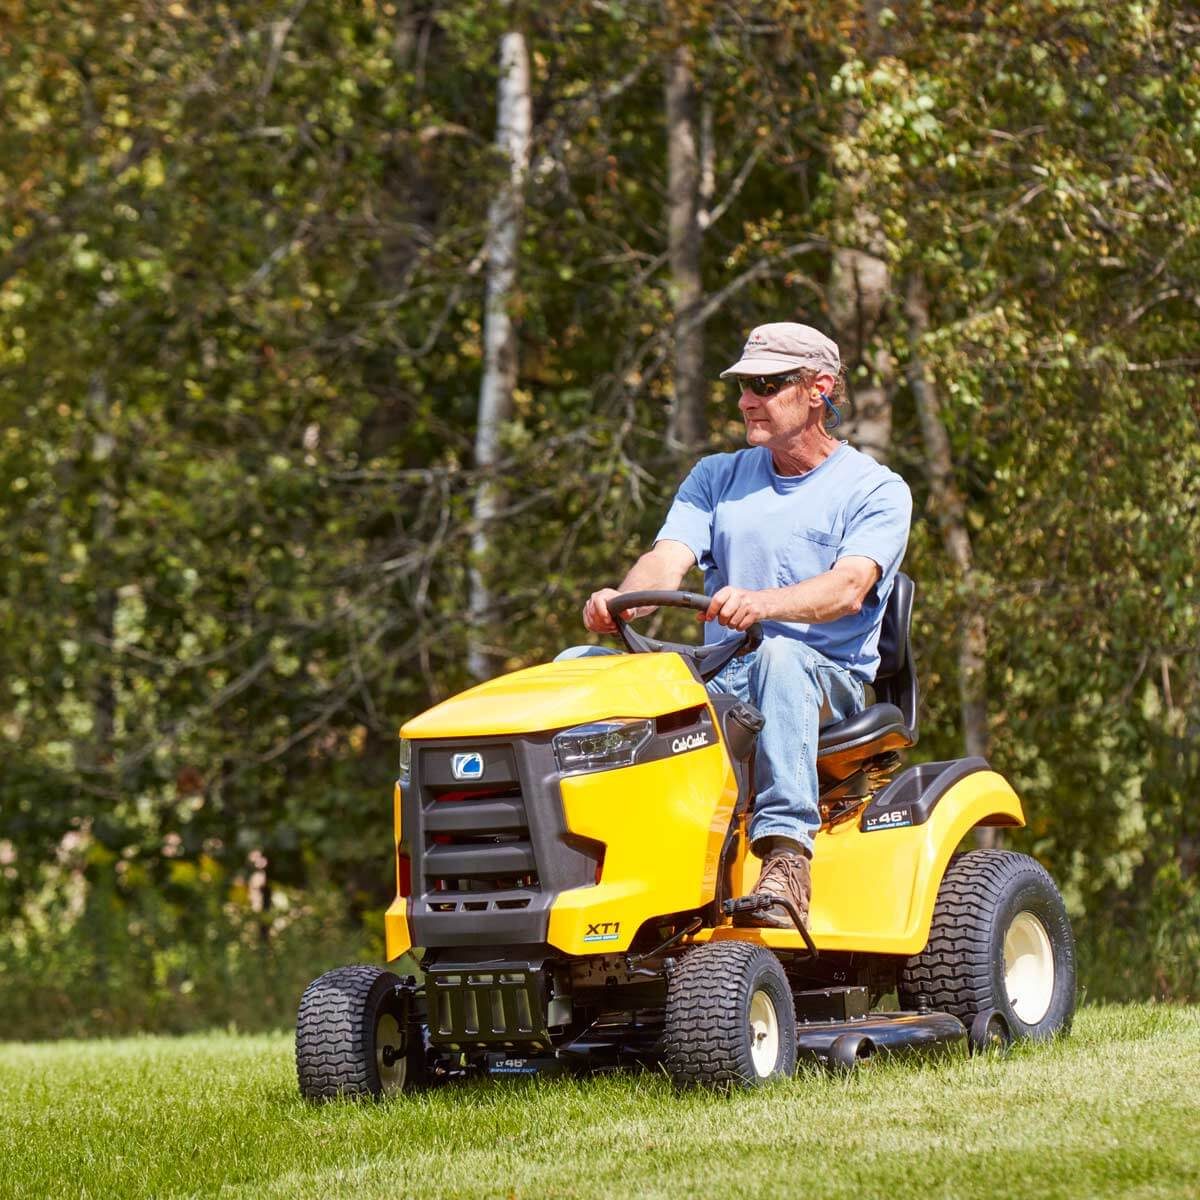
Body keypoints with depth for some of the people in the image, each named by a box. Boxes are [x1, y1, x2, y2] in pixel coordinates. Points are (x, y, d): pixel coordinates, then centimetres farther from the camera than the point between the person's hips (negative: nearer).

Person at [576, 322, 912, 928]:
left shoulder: (874, 491, 2)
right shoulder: (718, 478, 17)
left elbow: (848, 588, -18)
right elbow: (668, 560, 0)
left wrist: (761, 603, -38)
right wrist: (622, 599, -26)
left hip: (827, 682, -4)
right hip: (720, 682, 4)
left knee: (780, 655, -40)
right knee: (580, 667, -19)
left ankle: (786, 857, -46)